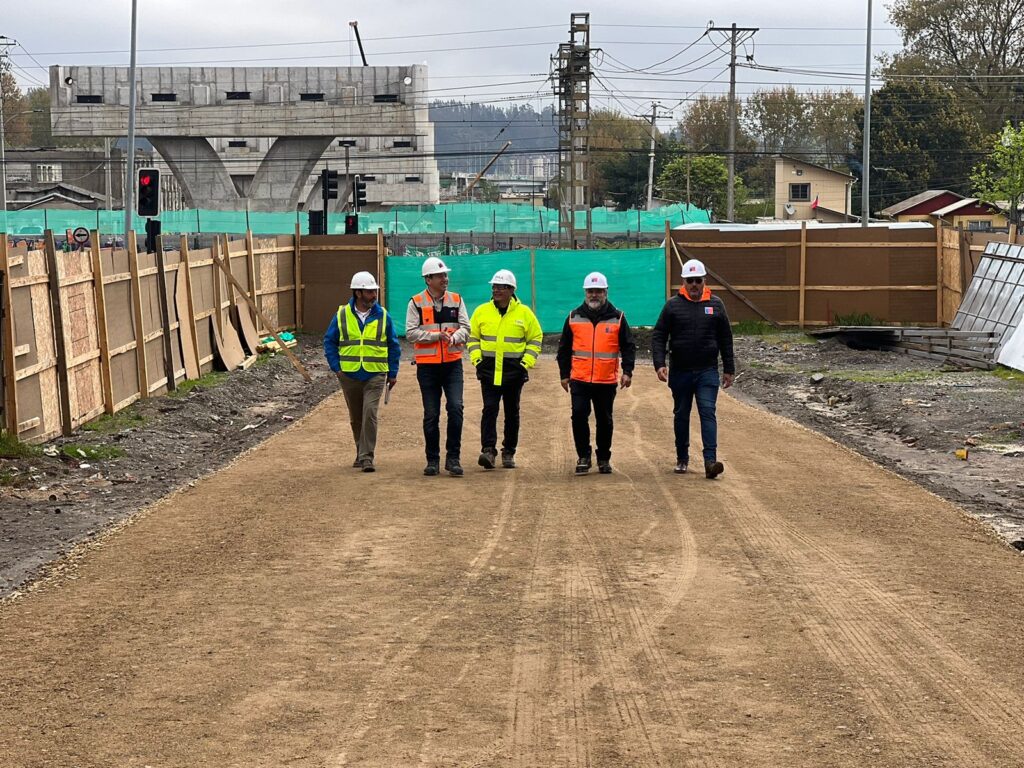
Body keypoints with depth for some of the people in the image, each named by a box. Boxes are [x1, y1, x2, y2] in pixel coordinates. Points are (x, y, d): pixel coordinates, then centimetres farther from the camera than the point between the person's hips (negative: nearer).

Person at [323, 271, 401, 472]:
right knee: (356, 417, 12)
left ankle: (367, 457, -12)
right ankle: (361, 452, 29)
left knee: (370, 414, -14)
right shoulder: (342, 315, 1)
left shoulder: (383, 315, 2)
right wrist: (336, 368, -1)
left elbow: (394, 346, 8)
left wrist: (393, 373, 5)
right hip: (349, 375, 2)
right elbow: (329, 342, 8)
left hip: (375, 375, -1)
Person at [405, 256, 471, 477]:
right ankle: (433, 460, 14)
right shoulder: (416, 303, -1)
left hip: (452, 364, 1)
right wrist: (437, 336, -18)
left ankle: (453, 458, -4)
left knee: (455, 407, -13)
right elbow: (411, 332, -7)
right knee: (431, 415, 3)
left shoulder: (456, 300, 8)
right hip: (427, 366, -1)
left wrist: (454, 337, -18)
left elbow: (465, 328, 3)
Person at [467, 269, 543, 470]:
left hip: (514, 371, 0)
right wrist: (476, 359, -1)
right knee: (489, 409, -11)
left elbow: (535, 338, 7)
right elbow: (472, 337, 13)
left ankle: (509, 453, 16)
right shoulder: (482, 311, 5)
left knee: (512, 412, 8)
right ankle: (488, 450, -17)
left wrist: (526, 362, -3)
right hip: (489, 370, 0)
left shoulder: (524, 313, 1)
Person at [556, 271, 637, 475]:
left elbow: (628, 347, 6)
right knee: (579, 416, -8)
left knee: (605, 420, 7)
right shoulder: (574, 317, 6)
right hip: (579, 380, 0)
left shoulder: (617, 318, 4)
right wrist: (564, 374, 9)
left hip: (607, 381, 0)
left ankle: (604, 459, 20)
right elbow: (564, 348, 12)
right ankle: (584, 457, 4)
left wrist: (627, 371, -3)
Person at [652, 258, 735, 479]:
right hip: (680, 371, 1)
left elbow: (725, 339, 11)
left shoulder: (715, 305, 5)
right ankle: (682, 459, 22)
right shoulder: (673, 305, 1)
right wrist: (660, 364, -11)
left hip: (707, 371, -1)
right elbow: (658, 336, 1)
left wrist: (729, 369, 10)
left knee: (708, 413, -10)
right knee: (681, 415, 10)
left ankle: (710, 460, -17)